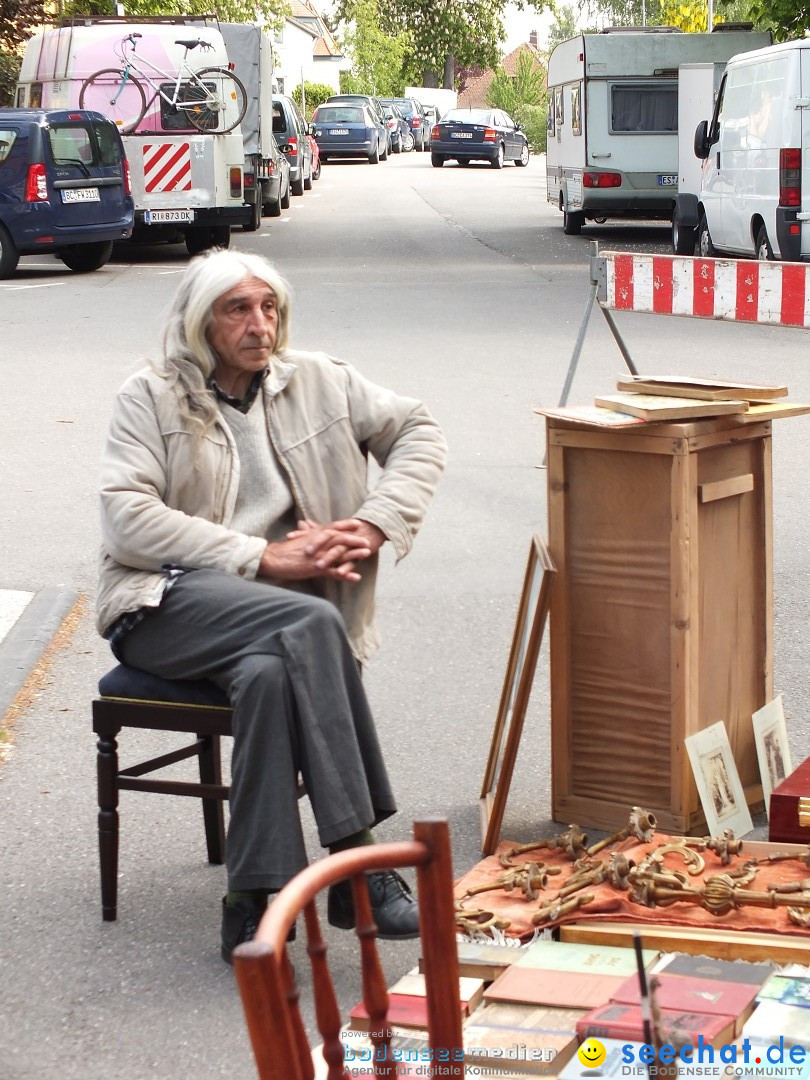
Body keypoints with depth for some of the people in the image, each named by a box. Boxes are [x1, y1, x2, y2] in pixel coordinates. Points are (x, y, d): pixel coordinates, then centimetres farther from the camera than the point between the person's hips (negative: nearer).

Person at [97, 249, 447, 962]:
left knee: (270, 674, -37)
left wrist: (376, 523, -1)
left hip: (271, 614, 3)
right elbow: (127, 520, -7)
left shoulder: (316, 382, 15)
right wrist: (264, 556, -14)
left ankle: (256, 905, -35)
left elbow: (418, 430, 18)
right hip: (167, 605, -3)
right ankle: (357, 862, -35)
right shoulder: (150, 397, 5)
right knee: (309, 623, -35)